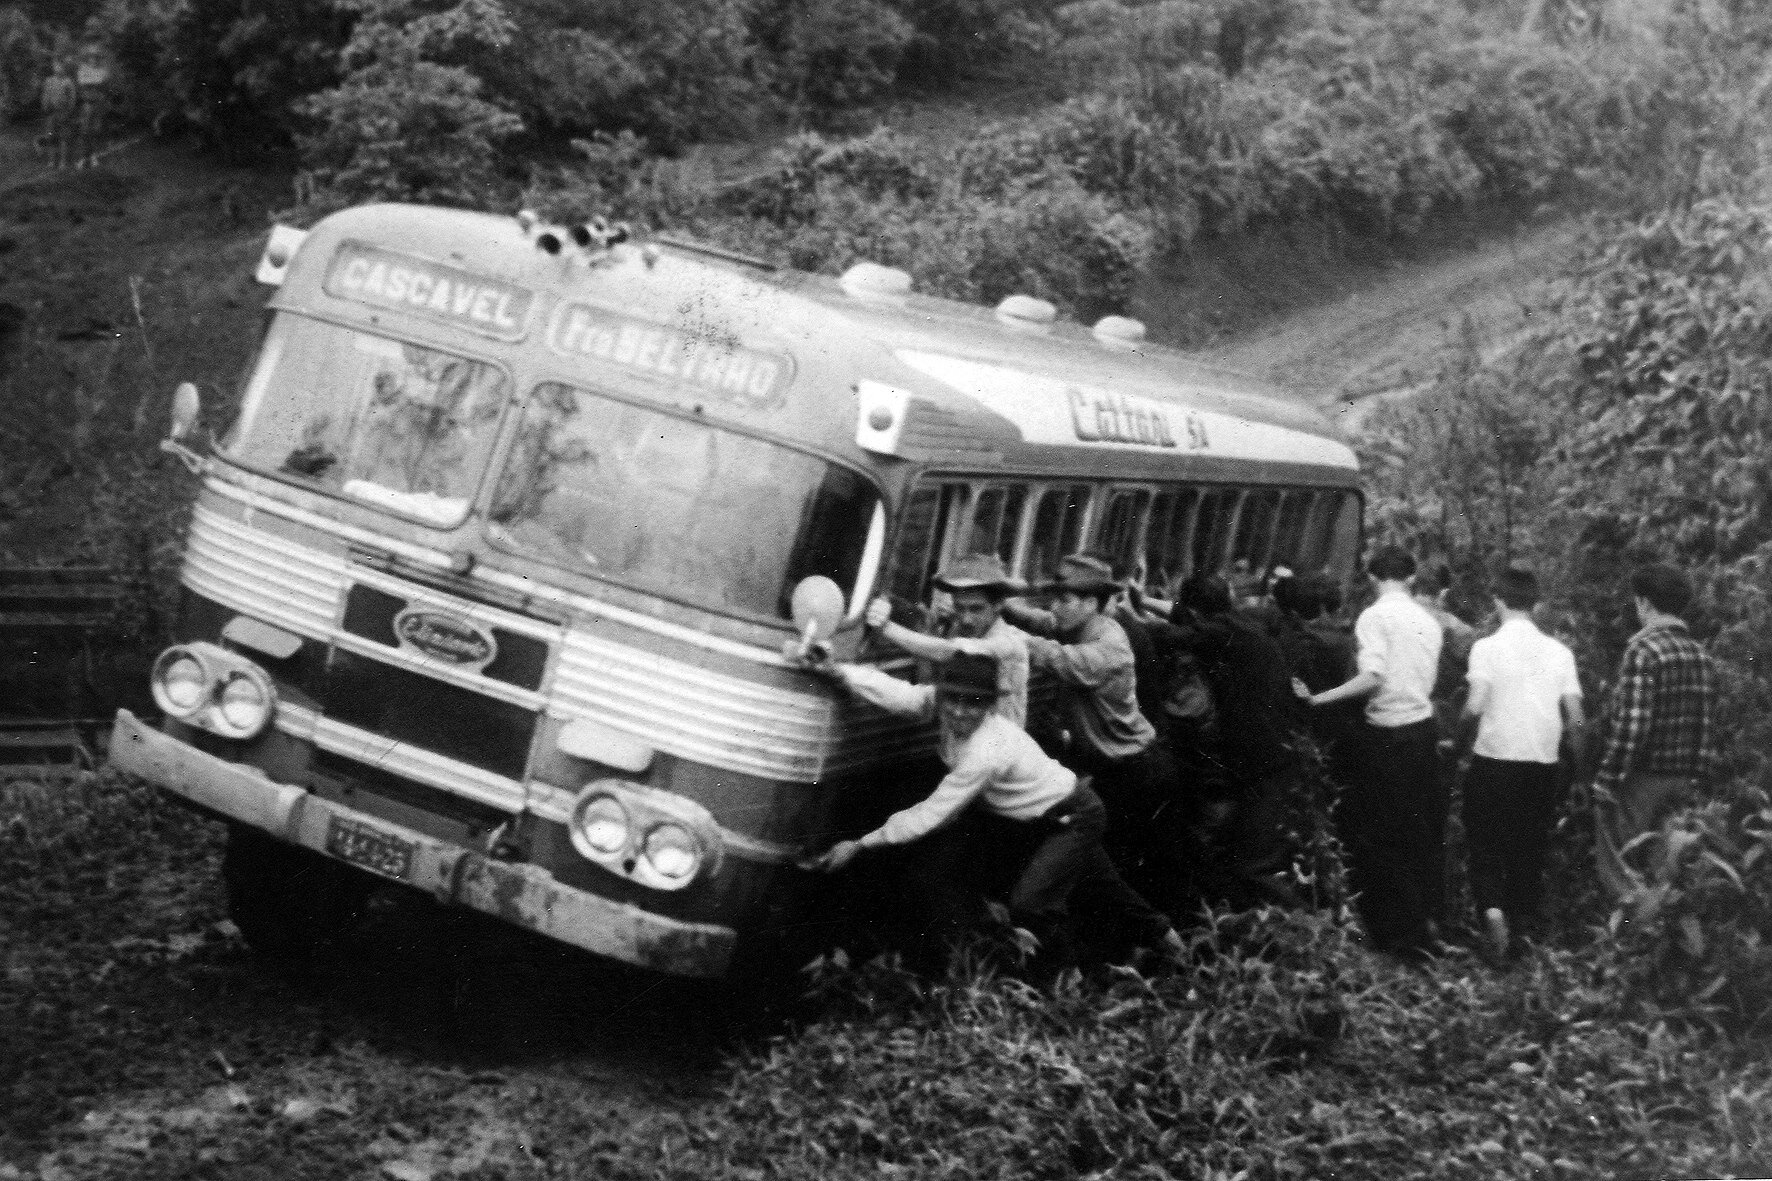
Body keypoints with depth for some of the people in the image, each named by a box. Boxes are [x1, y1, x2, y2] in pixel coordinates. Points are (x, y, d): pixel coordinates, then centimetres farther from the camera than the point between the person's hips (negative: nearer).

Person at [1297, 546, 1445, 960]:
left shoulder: (1374, 617, -11)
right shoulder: (1429, 621, 9)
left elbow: (1372, 678, -22)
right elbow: (1426, 681, 12)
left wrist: (1319, 698, -17)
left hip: (1387, 732, -6)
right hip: (1424, 727, 6)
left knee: (1382, 835, 4)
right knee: (1425, 832, 14)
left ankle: (1400, 933, 4)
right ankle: (1428, 922, 20)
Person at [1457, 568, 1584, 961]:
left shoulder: (1487, 647, -9)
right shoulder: (1558, 652, 1)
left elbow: (1474, 707, -16)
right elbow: (1574, 715, -1)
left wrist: (1464, 720, 7)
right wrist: (1575, 750, 17)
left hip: (1493, 761, -3)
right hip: (1542, 764, 3)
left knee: (1485, 845, 8)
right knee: (1529, 850, 15)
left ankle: (1491, 907, -15)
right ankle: (1522, 925, 19)